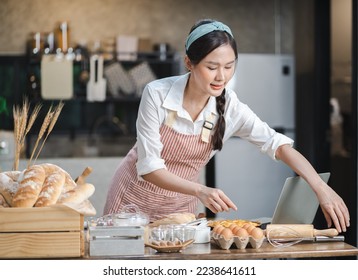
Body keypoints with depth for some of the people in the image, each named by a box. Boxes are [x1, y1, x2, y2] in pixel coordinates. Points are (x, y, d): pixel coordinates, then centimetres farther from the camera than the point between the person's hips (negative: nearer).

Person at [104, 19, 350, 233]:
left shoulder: (230, 107, -16)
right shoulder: (157, 94, -25)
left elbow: (278, 144, -20)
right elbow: (149, 166, -26)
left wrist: (321, 188, -35)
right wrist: (200, 191, -41)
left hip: (181, 205, 2)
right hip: (136, 197, -2)